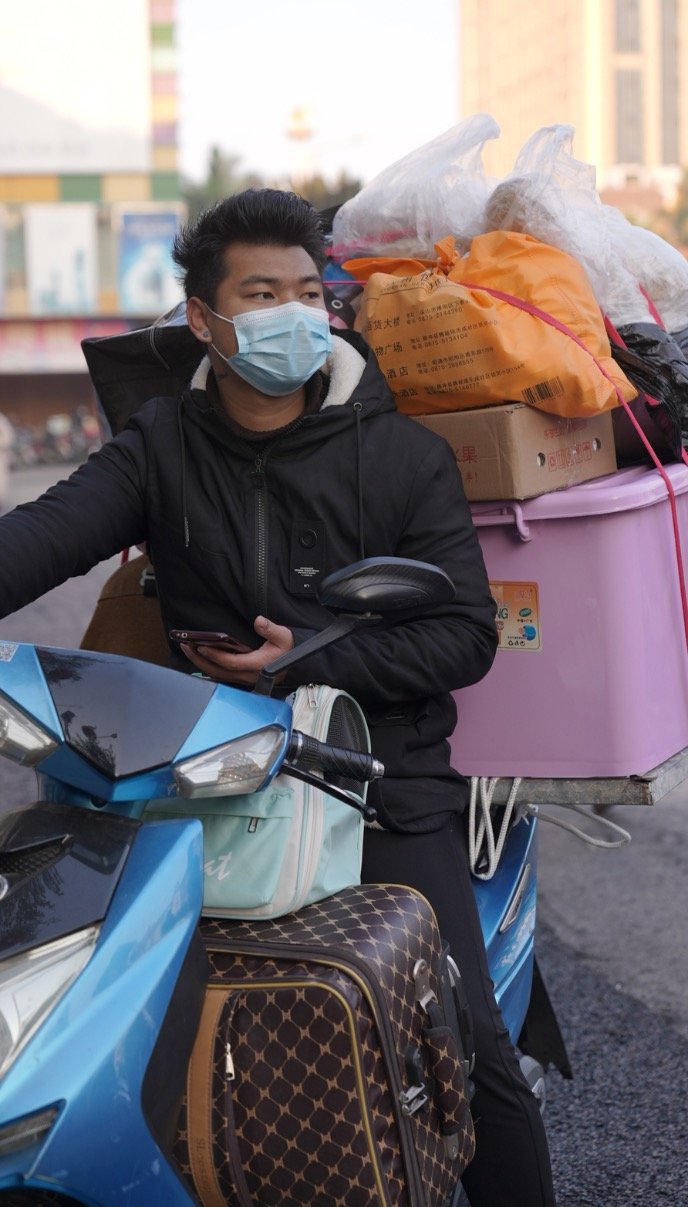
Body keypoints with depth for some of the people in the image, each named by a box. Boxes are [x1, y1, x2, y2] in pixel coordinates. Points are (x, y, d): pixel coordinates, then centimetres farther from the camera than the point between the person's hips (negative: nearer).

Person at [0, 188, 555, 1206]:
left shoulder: (405, 456, 3)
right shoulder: (160, 448, 7)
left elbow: (466, 633, -1)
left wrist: (312, 664, -13)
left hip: (383, 783, -2)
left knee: (466, 1040, -12)